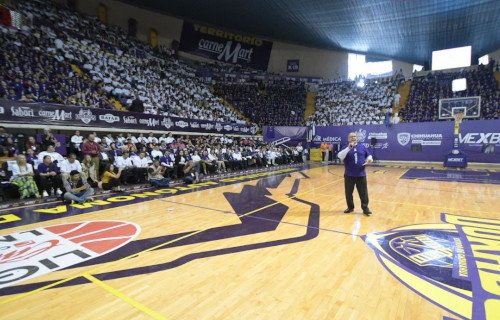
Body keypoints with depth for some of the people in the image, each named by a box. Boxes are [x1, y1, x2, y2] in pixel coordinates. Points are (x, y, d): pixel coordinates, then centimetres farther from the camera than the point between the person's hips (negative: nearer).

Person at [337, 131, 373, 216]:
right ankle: (350, 207, 25)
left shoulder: (362, 147, 8)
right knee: (348, 193, 9)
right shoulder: (346, 148, 0)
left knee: (363, 193, 3)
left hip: (361, 175, 1)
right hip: (349, 175, -1)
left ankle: (365, 208, 14)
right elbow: (340, 156, -18)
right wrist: (349, 148, -25)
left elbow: (369, 155, 17)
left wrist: (369, 158, -7)